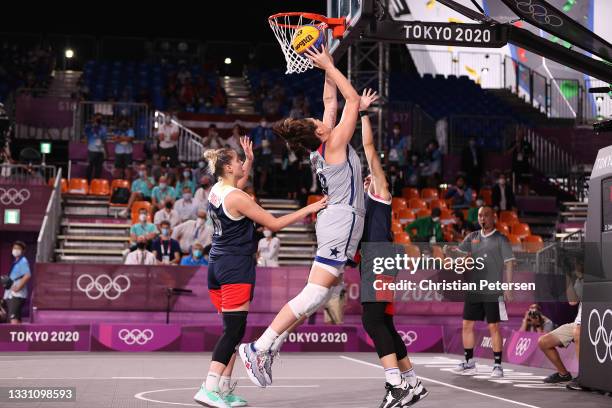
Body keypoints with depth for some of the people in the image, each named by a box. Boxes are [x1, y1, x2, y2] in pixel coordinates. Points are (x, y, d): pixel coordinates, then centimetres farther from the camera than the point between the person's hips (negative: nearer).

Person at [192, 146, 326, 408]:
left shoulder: (216, 190, 10)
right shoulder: (236, 198, -14)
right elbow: (274, 224, -12)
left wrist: (250, 159, 36)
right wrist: (308, 209, -7)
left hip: (217, 266, 9)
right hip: (236, 267, -9)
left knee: (233, 330, 12)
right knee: (233, 331, -10)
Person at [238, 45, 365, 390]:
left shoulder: (321, 146, 11)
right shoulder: (334, 143, -11)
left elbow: (331, 100, 20)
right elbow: (354, 100, -8)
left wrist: (328, 67, 17)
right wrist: (329, 67, -3)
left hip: (335, 220, 9)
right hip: (343, 221, -9)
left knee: (320, 295, 12)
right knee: (314, 294, -13)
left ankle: (273, 345, 9)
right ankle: (259, 347, -17)